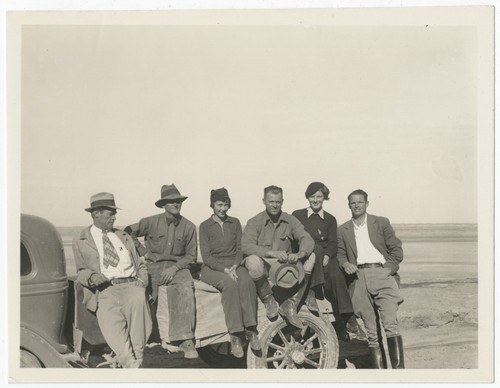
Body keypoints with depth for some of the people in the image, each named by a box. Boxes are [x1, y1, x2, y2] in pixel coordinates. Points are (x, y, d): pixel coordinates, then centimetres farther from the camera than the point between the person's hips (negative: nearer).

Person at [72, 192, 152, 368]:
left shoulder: (123, 237, 26)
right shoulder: (80, 240, 17)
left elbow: (139, 265, 26)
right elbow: (81, 271, 15)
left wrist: (143, 278, 4)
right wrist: (92, 277, -8)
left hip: (131, 284, 2)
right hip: (105, 289, -2)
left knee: (137, 302, -29)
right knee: (109, 316, -29)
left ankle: (137, 358, -21)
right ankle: (131, 364, -33)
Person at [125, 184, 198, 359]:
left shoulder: (188, 226, 5)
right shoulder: (152, 222, 2)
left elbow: (191, 256, 8)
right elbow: (128, 232, 6)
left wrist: (175, 268, -7)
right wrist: (143, 251, 2)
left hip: (177, 266, 0)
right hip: (154, 265, 0)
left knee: (185, 289, -31)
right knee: (146, 288, -30)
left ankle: (185, 340, -30)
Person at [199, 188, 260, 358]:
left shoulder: (235, 223, 14)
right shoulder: (205, 226, 4)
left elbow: (239, 250, 10)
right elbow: (206, 256, -3)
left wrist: (234, 266, -11)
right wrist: (224, 269, -18)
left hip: (234, 265, 3)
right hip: (212, 268, -3)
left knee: (247, 282, -33)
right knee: (230, 284, -36)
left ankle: (250, 329, -33)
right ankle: (235, 336, -36)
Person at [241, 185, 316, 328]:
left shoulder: (290, 220, 7)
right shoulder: (255, 222, -2)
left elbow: (307, 239, -5)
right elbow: (246, 246, -18)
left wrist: (299, 254, -28)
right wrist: (272, 253, -31)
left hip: (285, 264, 4)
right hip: (264, 265, -3)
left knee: (311, 257, -19)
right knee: (252, 261, -36)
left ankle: (291, 304, -18)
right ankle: (269, 300, -12)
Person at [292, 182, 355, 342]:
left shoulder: (330, 219, 16)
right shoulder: (297, 215, 12)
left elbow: (333, 244, 5)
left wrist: (326, 256, -16)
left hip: (325, 258, 2)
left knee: (336, 275, -30)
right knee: (315, 248, -35)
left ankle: (340, 325, -27)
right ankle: (312, 291, -42)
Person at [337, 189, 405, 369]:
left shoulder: (381, 223, 13)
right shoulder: (343, 230, 19)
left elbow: (396, 249, 10)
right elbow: (340, 253, 17)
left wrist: (389, 269, -4)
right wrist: (345, 263, -5)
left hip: (382, 274, -2)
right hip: (359, 278, 2)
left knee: (390, 324, -16)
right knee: (371, 331, 2)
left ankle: (399, 367, -11)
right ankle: (379, 369, 8)